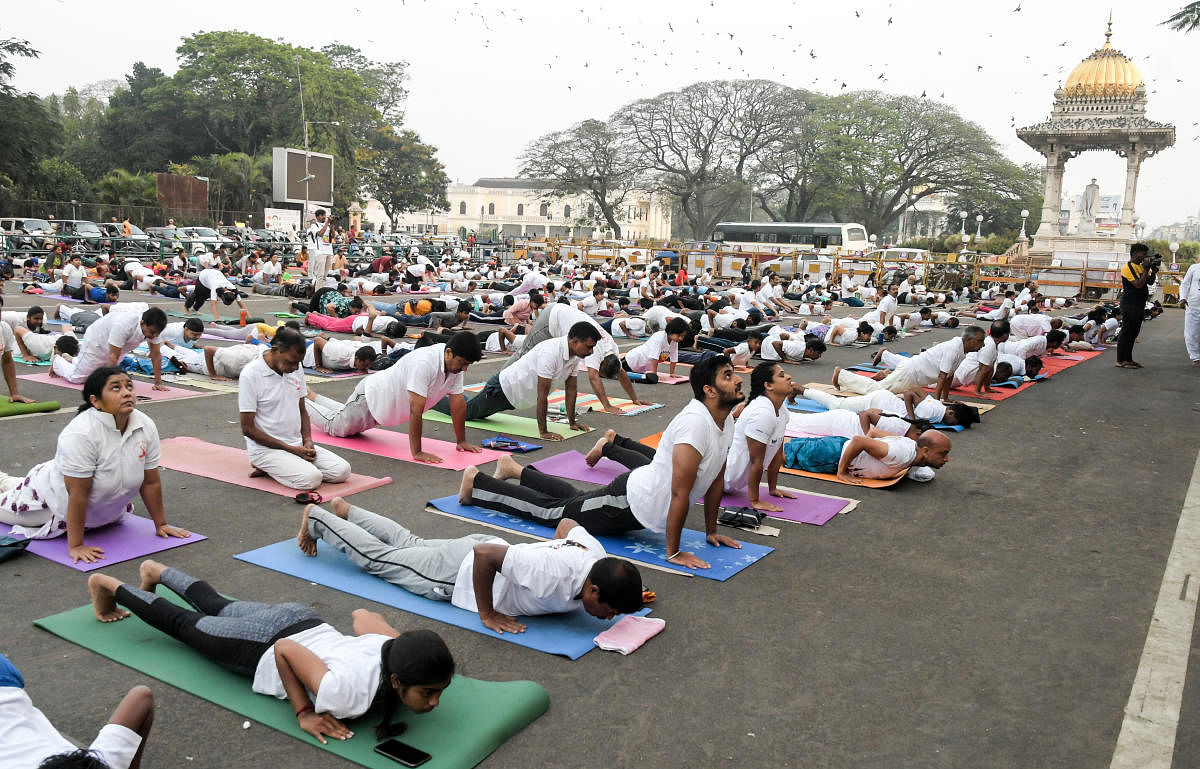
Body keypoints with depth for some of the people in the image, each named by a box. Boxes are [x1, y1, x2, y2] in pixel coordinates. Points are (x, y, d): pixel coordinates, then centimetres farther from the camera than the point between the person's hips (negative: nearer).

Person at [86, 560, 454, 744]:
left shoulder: (397, 647, -23)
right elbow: (283, 649, -29)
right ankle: (109, 585, 48)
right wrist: (305, 712, -26)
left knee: (218, 607, 33)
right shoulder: (348, 695, -42)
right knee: (182, 623, 24)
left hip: (304, 622, 5)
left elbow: (363, 615, -4)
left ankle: (156, 571, 58)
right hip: (261, 646, -5)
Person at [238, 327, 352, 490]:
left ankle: (276, 468, 3)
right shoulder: (251, 375, -14)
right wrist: (290, 449, -15)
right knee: (312, 478, -29)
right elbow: (248, 428, -14)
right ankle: (268, 467, -1)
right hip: (266, 448, -7)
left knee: (342, 470, -11)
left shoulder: (295, 370, 6)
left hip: (298, 445, 7)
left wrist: (307, 440, -3)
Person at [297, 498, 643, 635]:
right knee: (376, 556, 17)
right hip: (456, 573, -6)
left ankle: (342, 510, 49)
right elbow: (483, 554, -41)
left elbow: (567, 523, 1)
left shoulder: (598, 554, -20)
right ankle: (315, 519, 38)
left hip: (490, 546, 7)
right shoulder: (553, 576, -45)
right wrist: (488, 615, -31)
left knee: (409, 543, 30)